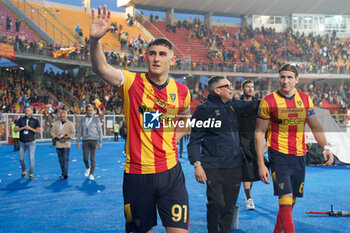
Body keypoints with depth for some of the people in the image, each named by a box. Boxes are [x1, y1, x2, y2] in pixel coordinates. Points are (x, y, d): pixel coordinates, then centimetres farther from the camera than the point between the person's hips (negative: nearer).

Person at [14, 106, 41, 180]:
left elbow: (39, 131, -5)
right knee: (21, 158, 6)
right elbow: (15, 129, 1)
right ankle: (24, 170, 32)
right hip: (22, 142, 2)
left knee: (31, 158, -7)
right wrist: (23, 128, -15)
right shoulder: (21, 120, 7)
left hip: (31, 142, -2)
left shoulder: (35, 121, 2)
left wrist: (30, 128, -15)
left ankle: (31, 174, 4)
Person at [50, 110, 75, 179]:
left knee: (66, 159, -12)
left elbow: (73, 133, 3)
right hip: (58, 144, 3)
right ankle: (63, 172, 19)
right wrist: (56, 136, -11)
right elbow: (52, 132, 9)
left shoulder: (70, 124, 6)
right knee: (61, 159, 7)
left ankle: (65, 174, -13)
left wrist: (68, 136, -16)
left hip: (66, 144, -3)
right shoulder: (56, 124, 12)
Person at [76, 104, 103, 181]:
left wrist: (100, 142, -4)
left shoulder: (96, 119, 2)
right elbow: (79, 131, 9)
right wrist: (78, 141, 1)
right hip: (85, 141, 2)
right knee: (85, 158, 1)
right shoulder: (83, 119, 9)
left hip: (94, 140, -2)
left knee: (93, 158, -3)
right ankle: (88, 168, 32)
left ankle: (91, 174, 6)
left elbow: (99, 131, 1)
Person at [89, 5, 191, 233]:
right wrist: (95, 39, -40)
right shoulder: (132, 82, -5)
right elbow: (101, 68, -24)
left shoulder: (182, 91, 3)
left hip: (170, 172, 2)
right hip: (137, 173, -1)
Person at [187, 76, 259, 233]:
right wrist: (197, 164, -12)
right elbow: (195, 139, -5)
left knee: (229, 206, 11)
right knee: (216, 204, -6)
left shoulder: (232, 105, 12)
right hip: (213, 168, -5)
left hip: (235, 166, 5)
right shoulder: (204, 110, -4)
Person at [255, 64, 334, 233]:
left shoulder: (305, 99, 6)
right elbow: (259, 132, -3)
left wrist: (325, 147, -5)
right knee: (286, 198, -15)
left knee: (292, 199, 12)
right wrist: (261, 164, -8)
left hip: (299, 155, 5)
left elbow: (316, 127, 12)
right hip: (279, 155, -4)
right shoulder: (268, 101, -6)